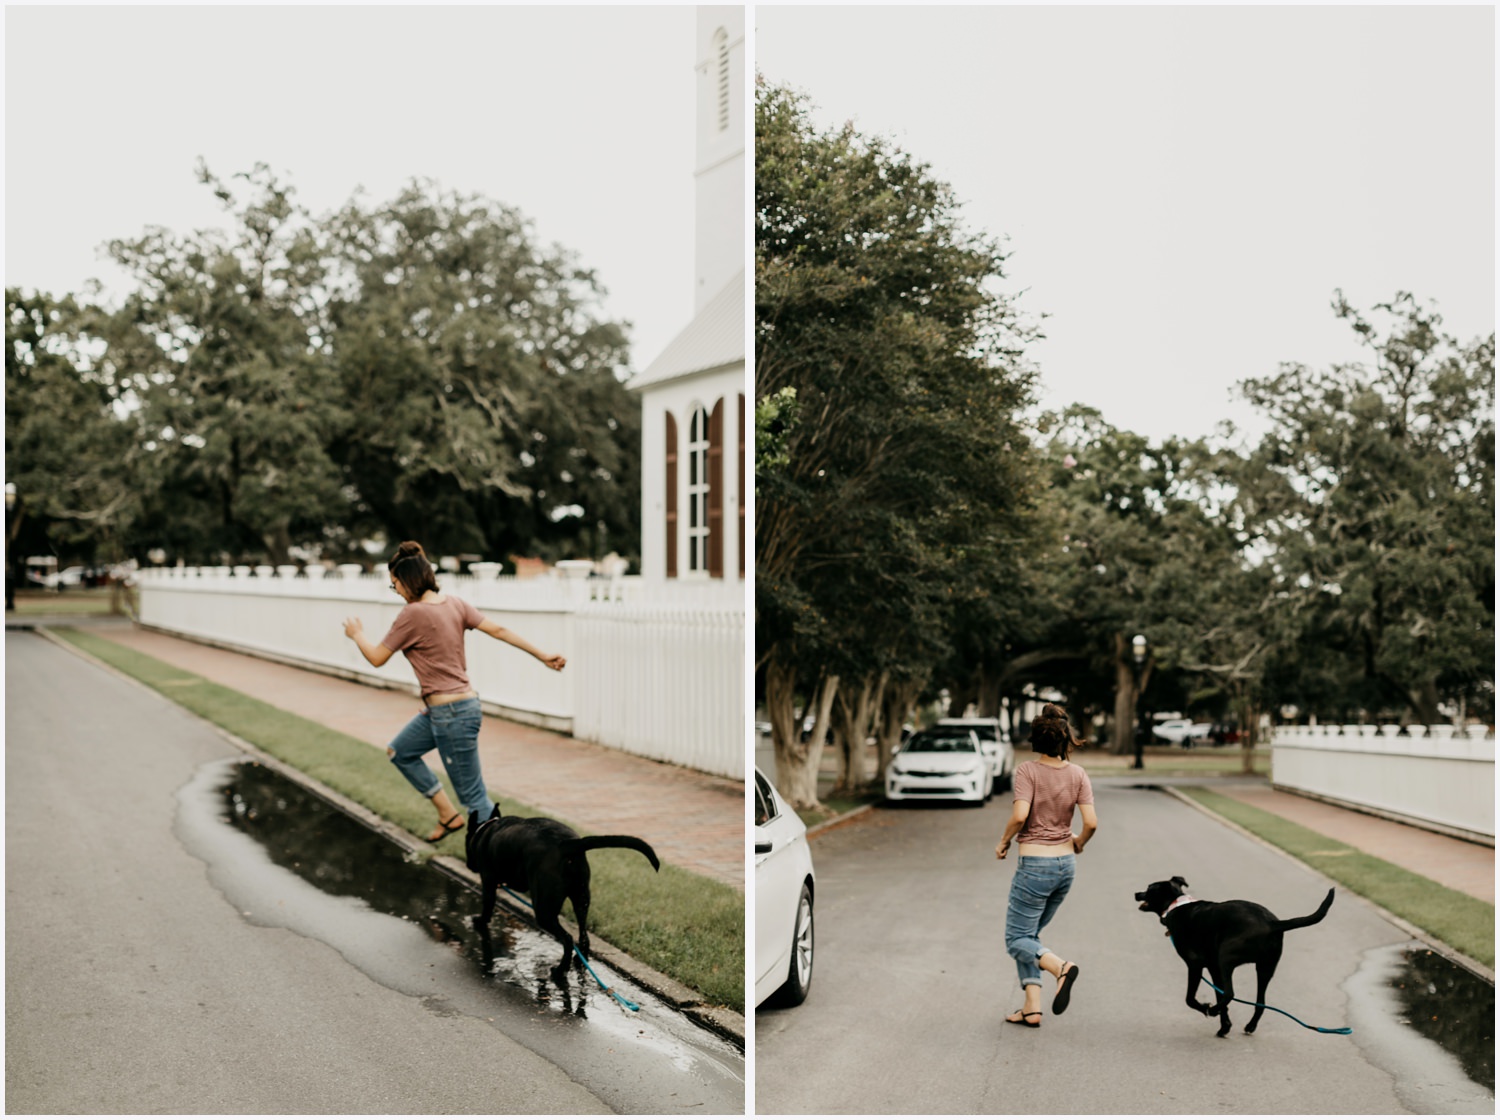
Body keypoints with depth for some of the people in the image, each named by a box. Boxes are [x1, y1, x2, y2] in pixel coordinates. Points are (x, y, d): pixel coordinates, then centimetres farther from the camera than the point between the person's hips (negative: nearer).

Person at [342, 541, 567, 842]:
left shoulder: (413, 614, -18)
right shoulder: (455, 603, 3)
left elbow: (377, 658, -10)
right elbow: (498, 630, 2)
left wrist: (357, 635, 11)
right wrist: (542, 655, 5)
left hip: (451, 713, -9)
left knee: (473, 795, -2)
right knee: (399, 752, 25)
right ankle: (448, 815, 29)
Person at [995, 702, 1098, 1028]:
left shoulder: (1027, 771, -13)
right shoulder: (1077, 774, -1)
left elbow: (1019, 816, -24)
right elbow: (1091, 823, -6)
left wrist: (1004, 842, -6)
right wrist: (1078, 843, 14)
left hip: (1034, 865, -6)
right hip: (1065, 865, 6)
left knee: (1017, 939, 4)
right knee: (1030, 934, 18)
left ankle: (1061, 967, -23)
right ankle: (1031, 1006, 10)